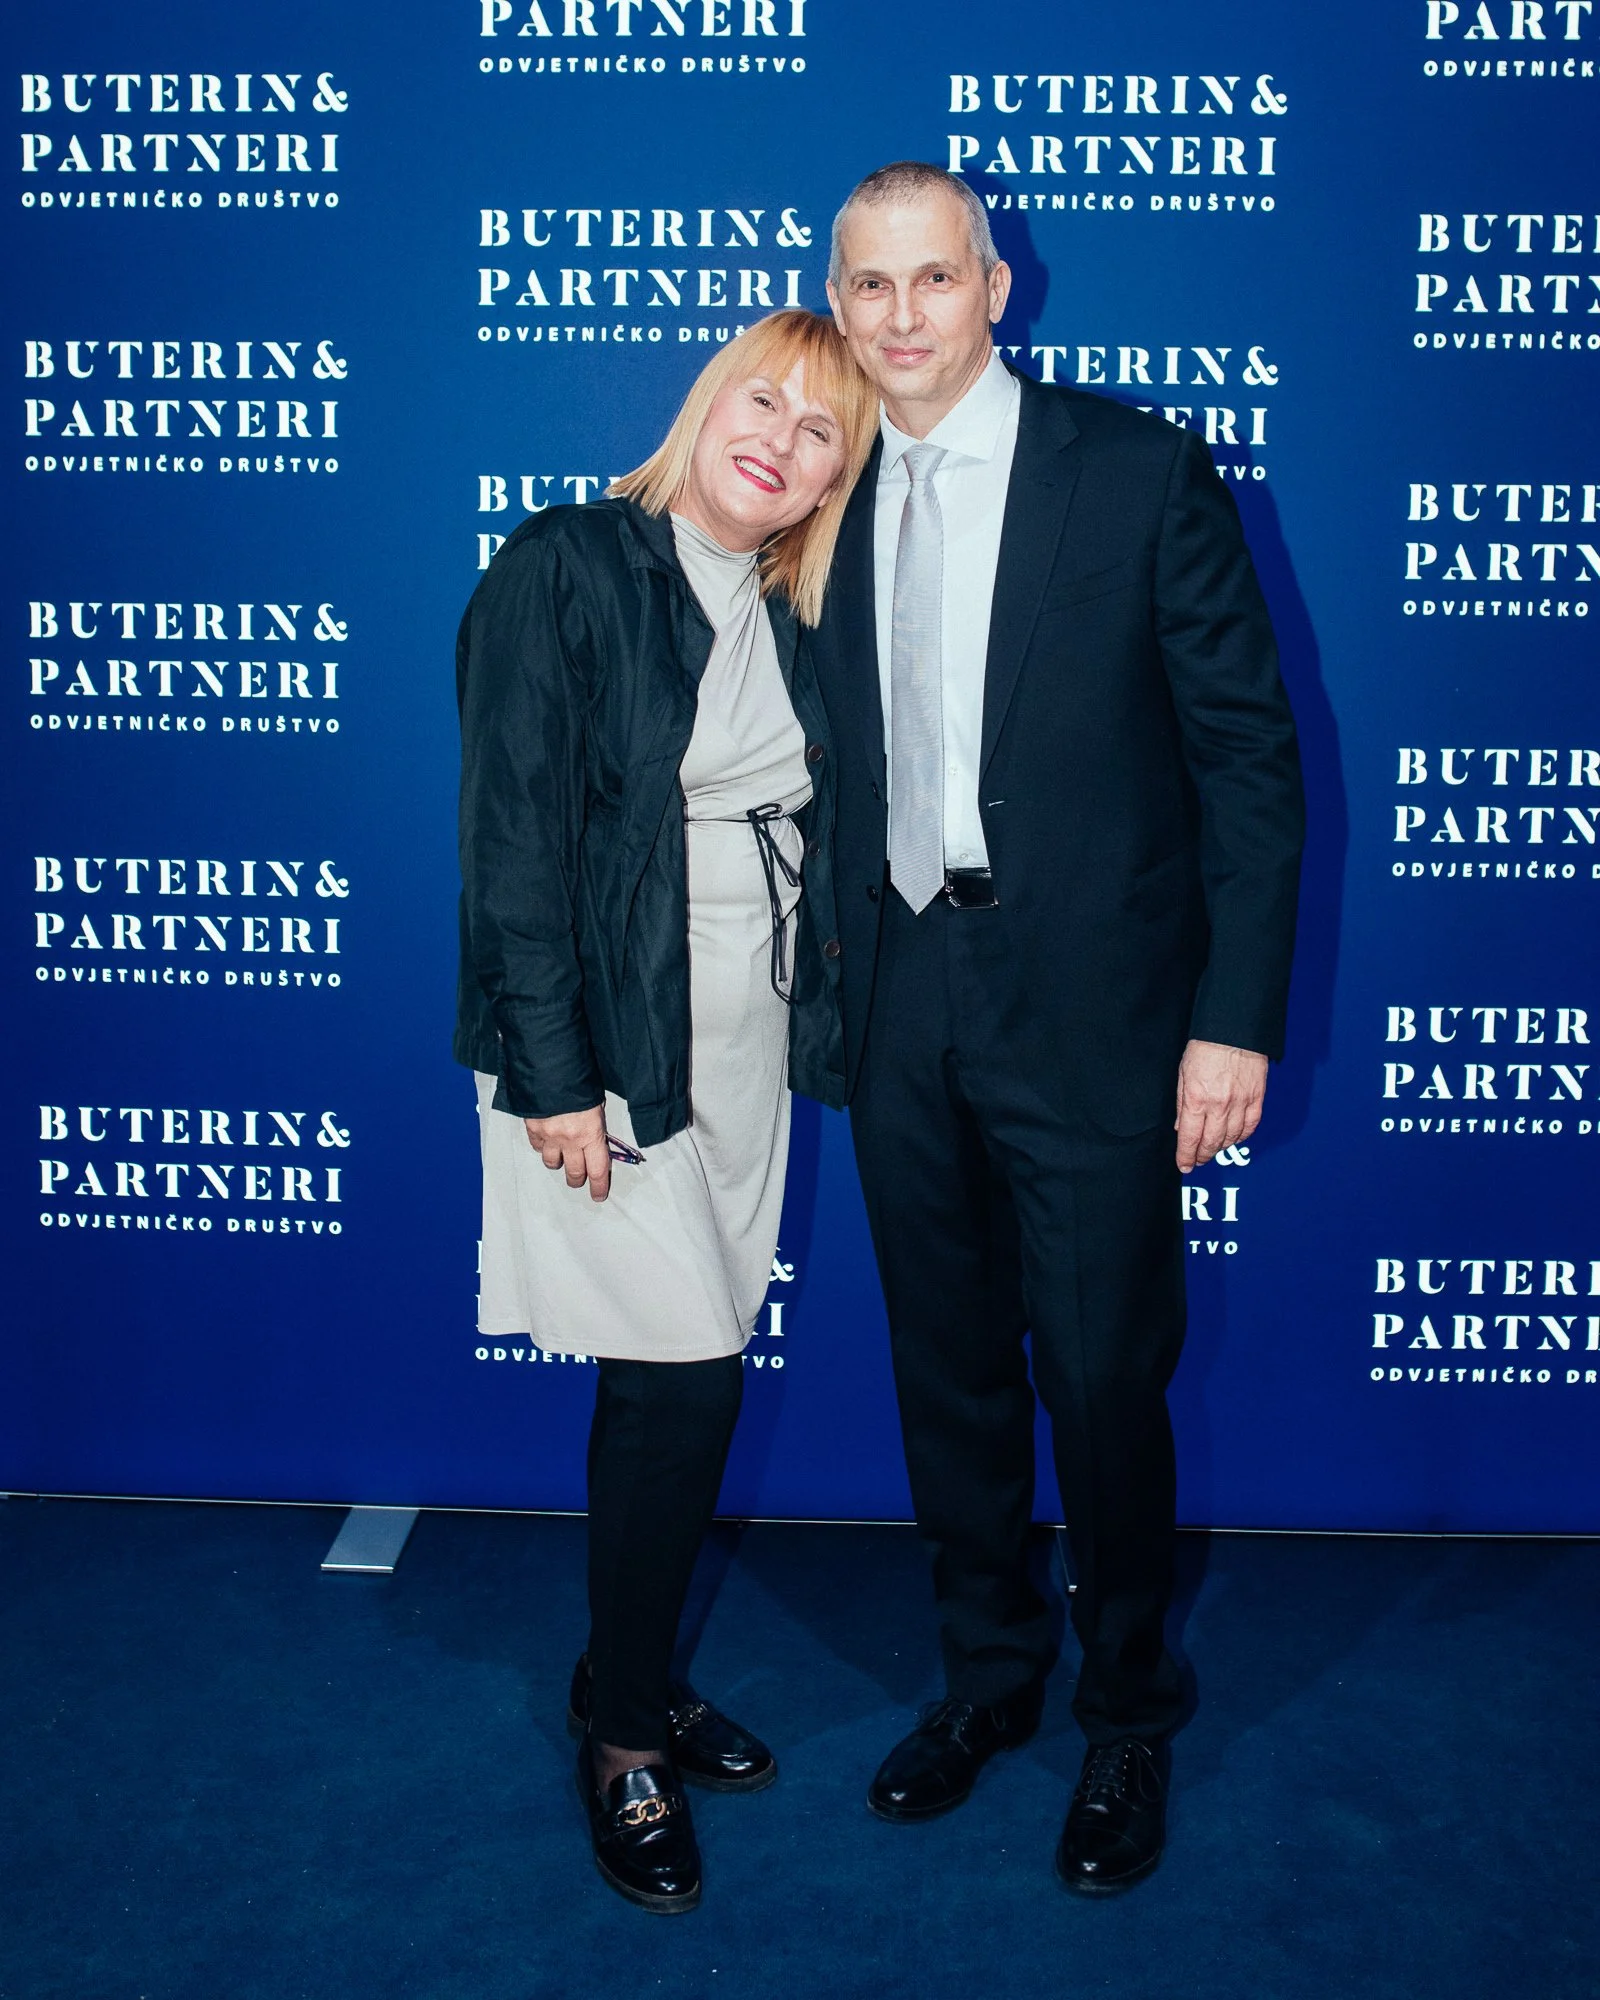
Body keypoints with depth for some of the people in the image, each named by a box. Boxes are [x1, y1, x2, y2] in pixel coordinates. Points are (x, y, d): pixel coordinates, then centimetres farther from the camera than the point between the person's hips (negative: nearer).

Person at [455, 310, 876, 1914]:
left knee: (684, 1375, 12)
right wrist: (553, 1073, -17)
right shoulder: (565, 568, -8)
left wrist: (819, 1025, 6)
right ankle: (624, 1736, 16)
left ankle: (639, 1682, 30)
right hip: (613, 1046, -6)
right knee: (684, 1374, -5)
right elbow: (512, 832, -13)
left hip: (749, 1046, 6)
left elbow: (810, 834, 13)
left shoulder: (790, 622, 11)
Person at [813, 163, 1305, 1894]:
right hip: (900, 1005, 5)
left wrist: (1235, 1017, -12)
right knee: (945, 1364, 16)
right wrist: (834, 992, 6)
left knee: (1101, 1379, 5)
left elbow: (1247, 753, -7)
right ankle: (986, 1677, 38)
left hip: (1086, 1004, -4)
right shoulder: (835, 503, 8)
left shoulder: (1142, 473, -6)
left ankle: (1128, 1721, 29)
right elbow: (842, 764, 11)